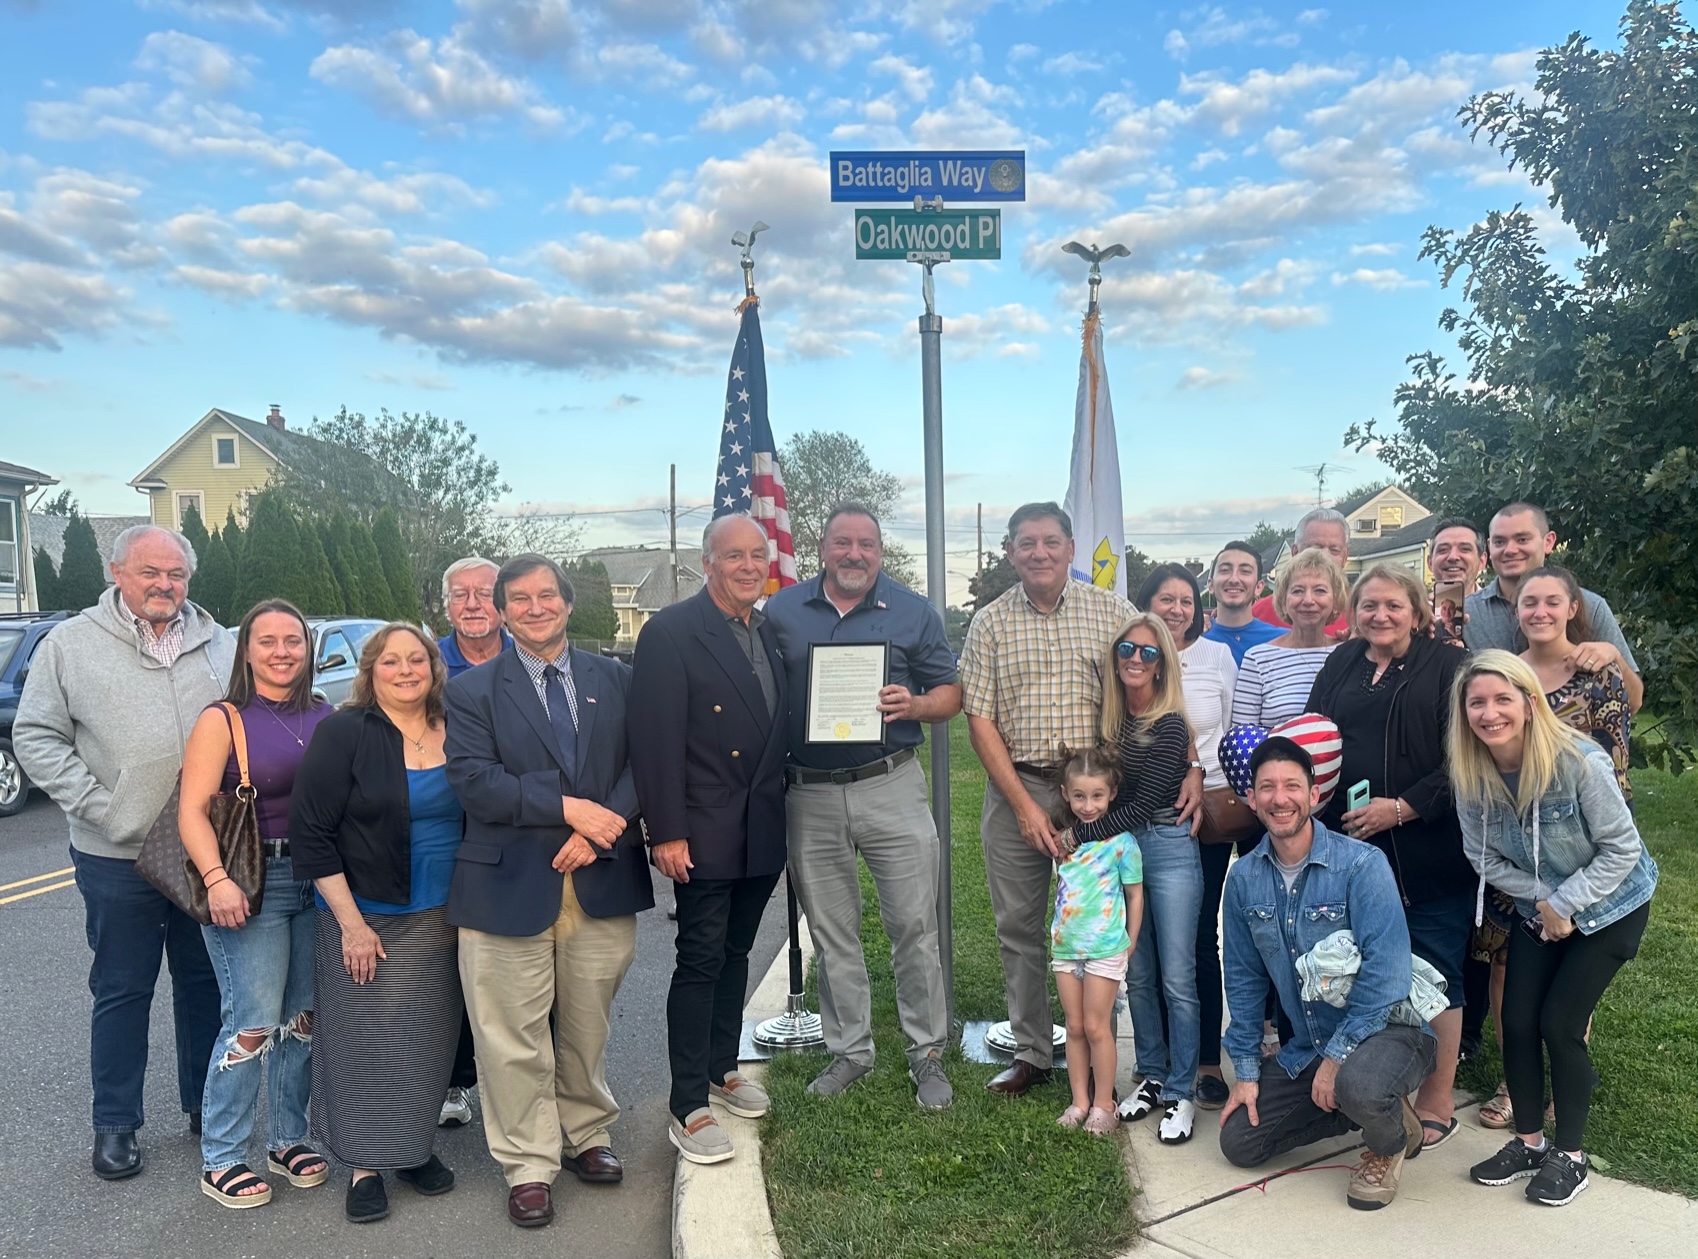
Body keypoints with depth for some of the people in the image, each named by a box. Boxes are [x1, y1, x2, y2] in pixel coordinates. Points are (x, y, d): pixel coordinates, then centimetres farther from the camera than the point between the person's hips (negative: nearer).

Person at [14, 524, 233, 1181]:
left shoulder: (217, 644, 6)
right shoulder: (71, 645, -2)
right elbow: (35, 737, -4)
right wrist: (99, 807, -12)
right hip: (119, 860, -2)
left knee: (205, 985, 14)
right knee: (121, 992, 10)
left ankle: (205, 1104, 31)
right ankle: (115, 1123, 26)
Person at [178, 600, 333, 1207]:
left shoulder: (325, 718, 7)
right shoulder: (223, 720, -5)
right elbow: (192, 810, -12)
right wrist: (216, 879, -25)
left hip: (317, 882, 5)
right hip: (251, 885, -4)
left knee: (304, 1017, 11)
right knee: (253, 1023, -4)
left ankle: (288, 1139, 28)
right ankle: (220, 1160, 14)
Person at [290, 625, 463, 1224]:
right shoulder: (342, 733, -10)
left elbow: (474, 822, 13)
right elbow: (311, 832, -12)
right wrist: (351, 921, -14)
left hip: (442, 921, 4)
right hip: (367, 921, -4)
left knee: (429, 1039, 12)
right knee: (368, 1044, 4)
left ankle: (416, 1147, 30)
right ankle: (366, 1164, 22)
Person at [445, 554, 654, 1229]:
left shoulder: (615, 679, 8)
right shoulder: (472, 691, 0)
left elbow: (641, 761, 2)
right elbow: (474, 781, -11)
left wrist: (598, 830, -13)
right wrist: (567, 807, -18)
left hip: (602, 881, 3)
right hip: (510, 887, -2)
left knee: (588, 1026, 15)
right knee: (517, 1039, 4)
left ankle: (585, 1135, 36)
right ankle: (528, 1166, 21)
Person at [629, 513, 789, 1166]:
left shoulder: (772, 633, 10)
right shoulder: (670, 633, -12)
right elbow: (655, 740, -16)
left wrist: (785, 811, 9)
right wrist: (666, 833, -19)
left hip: (762, 835, 7)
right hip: (705, 834, -7)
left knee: (735, 953, 19)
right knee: (700, 961, 0)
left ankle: (721, 1069, 35)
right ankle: (688, 1107, 11)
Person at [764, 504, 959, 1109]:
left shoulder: (913, 612, 4)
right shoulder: (781, 611, 6)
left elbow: (950, 692, 6)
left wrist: (914, 705, -16)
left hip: (890, 786, -1)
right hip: (809, 796, 2)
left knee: (915, 927, 1)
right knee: (831, 935, 12)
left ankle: (927, 1053, 17)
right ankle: (848, 1050, 28)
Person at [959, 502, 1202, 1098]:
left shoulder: (1111, 611, 2)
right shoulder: (990, 622, 4)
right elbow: (979, 718, -1)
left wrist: (1193, 765, -14)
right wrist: (1023, 804, -8)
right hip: (1015, 787, 1)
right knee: (1018, 927, 9)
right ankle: (1031, 1053, 23)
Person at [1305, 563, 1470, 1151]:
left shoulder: (1447, 666, -2)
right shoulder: (1341, 664, 14)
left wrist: (1402, 808, -15)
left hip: (1428, 854, -4)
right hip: (1349, 850, 4)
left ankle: (1436, 1103, 20)